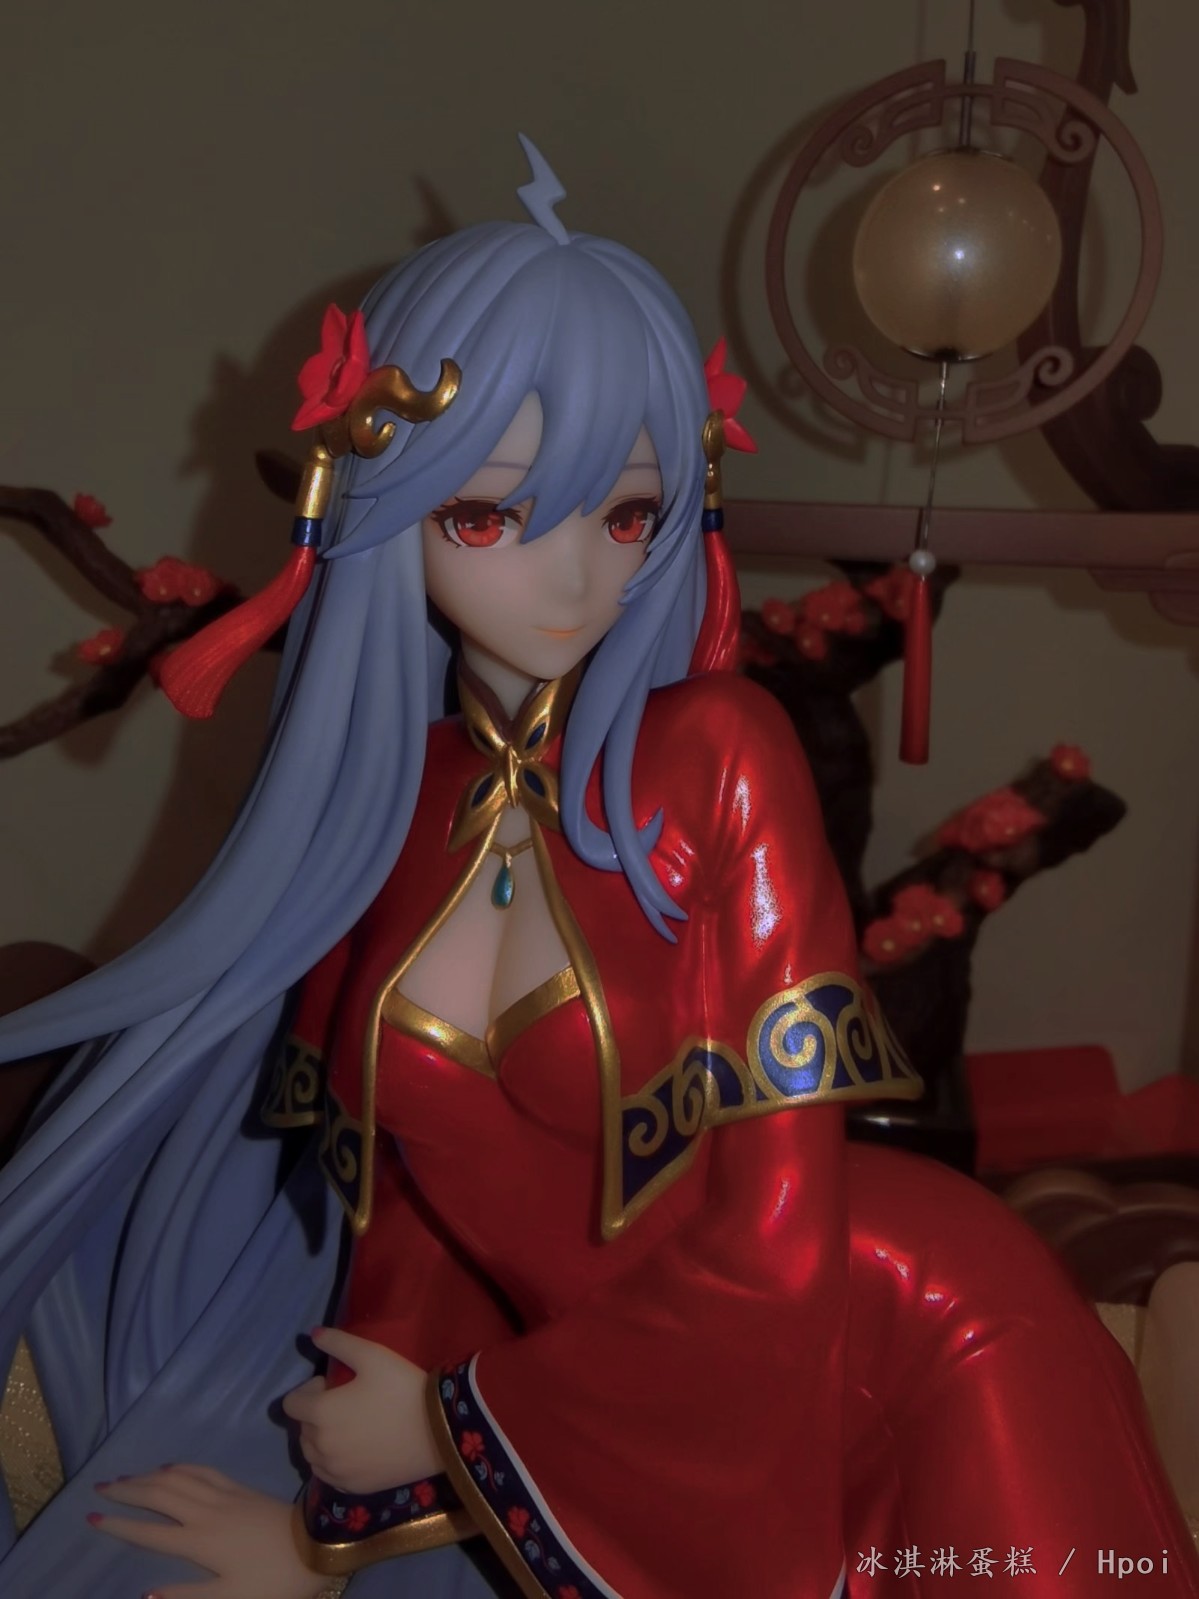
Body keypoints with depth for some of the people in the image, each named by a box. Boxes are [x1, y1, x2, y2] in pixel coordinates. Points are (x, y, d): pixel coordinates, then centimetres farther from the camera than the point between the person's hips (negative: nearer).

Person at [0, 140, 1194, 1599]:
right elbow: (410, 1215, 3)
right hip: (601, 1445, 2)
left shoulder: (718, 757, -15)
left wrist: (461, 1427, -8)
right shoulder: (376, 796, -3)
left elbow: (777, 1240, -15)